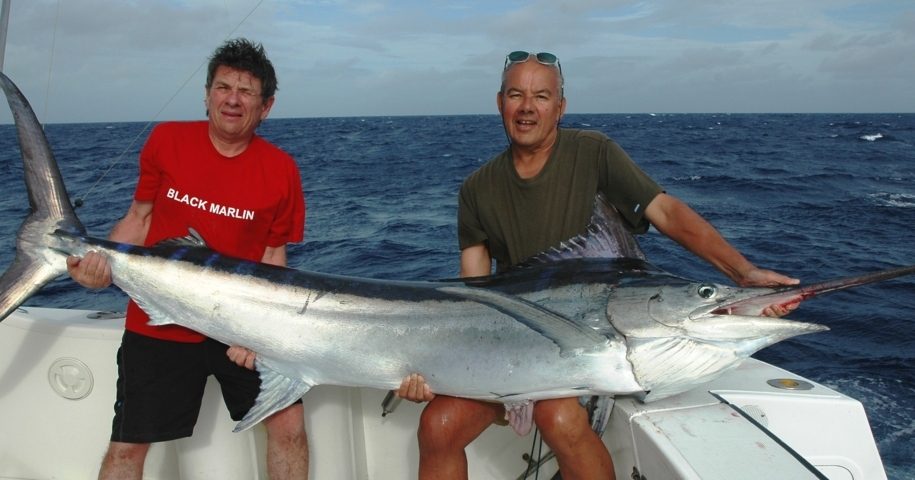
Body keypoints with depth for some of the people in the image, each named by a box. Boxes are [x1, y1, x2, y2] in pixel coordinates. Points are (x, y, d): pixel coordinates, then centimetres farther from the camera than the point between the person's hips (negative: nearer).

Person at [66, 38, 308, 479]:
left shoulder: (280, 170, -6)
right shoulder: (167, 141, -4)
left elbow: (273, 256, -1)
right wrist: (103, 261, -12)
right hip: (158, 325, 1)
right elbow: (140, 216, 6)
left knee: (288, 426, -5)